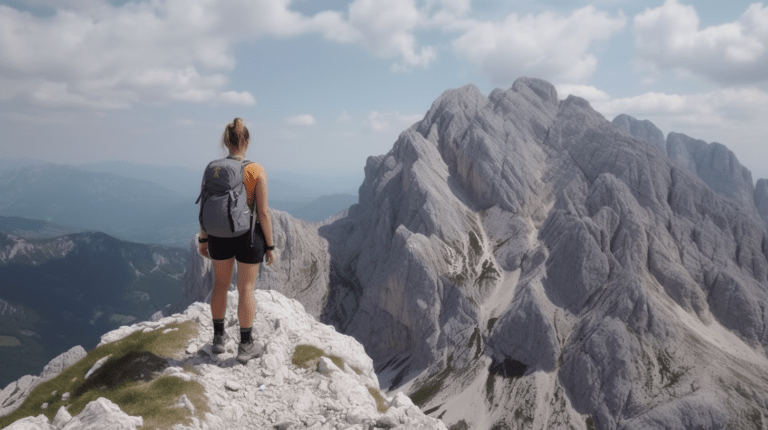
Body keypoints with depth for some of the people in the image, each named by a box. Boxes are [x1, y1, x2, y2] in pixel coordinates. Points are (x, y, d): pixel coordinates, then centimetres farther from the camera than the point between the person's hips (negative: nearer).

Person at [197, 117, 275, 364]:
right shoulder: (256, 171, -15)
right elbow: (263, 212, -15)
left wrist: (203, 238, 11)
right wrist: (270, 246, -6)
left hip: (219, 234, 4)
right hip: (248, 236, -3)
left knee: (221, 284, 19)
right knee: (246, 288, 6)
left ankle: (219, 337, 30)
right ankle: (246, 346, 14)